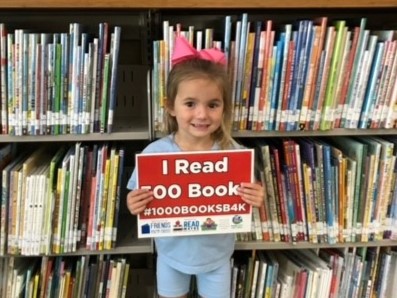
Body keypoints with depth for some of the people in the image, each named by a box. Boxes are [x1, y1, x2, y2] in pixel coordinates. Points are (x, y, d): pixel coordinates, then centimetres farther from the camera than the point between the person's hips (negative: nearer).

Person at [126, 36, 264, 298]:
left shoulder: (233, 152, -19)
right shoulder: (154, 153, -20)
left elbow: (242, 205, -7)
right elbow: (140, 203, -9)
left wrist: (256, 201, -29)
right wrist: (133, 206, -31)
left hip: (216, 254, 0)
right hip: (172, 253, 1)